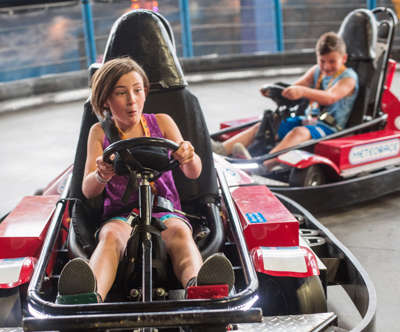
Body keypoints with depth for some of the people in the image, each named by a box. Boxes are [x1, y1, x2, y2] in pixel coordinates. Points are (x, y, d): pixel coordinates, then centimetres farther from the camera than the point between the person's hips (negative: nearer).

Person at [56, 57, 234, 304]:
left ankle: (199, 287, -65)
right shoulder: (100, 133, 9)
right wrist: (101, 176, -28)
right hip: (120, 216, 0)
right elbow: (88, 191, -3)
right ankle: (90, 298, -64)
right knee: (111, 236, -34)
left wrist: (189, 157, -27)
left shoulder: (162, 123, 10)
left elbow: (193, 173, -1)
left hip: (165, 212, 1)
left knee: (179, 231, -33)